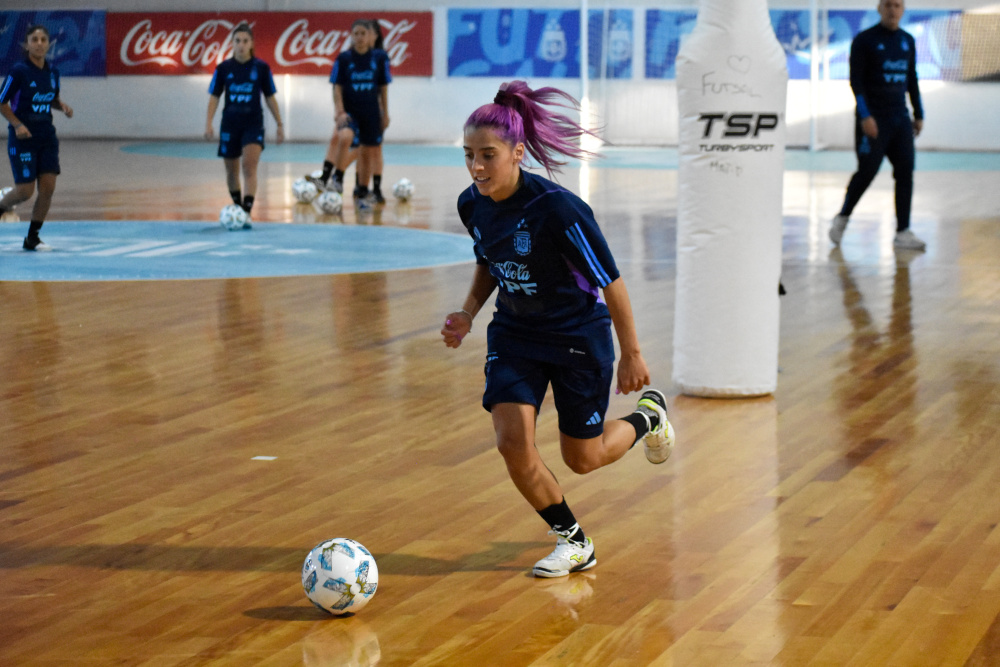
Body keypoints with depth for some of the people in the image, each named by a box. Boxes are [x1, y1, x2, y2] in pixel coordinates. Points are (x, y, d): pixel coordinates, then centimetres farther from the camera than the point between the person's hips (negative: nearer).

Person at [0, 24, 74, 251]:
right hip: (23, 138, -5)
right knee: (25, 191, -6)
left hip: (46, 137, 5)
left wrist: (63, 105, -1)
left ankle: (32, 238, 11)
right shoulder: (18, 71, -12)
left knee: (48, 188, -2)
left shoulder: (52, 72, 5)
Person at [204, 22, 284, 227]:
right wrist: (208, 123, -7)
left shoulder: (261, 67, -3)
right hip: (230, 125, 2)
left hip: (253, 125, -2)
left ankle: (247, 214, -22)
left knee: (249, 167, -17)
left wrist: (279, 124, 7)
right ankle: (238, 207, 31)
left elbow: (270, 97, 5)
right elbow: (214, 97, 3)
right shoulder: (224, 68, -1)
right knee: (231, 170, 11)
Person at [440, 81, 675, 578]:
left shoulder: (556, 209, -29)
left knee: (582, 458, 8)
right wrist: (468, 313, -4)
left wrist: (631, 355, -15)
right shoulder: (471, 205, -10)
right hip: (514, 333, 5)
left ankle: (648, 415, 42)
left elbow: (610, 280, -21)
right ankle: (573, 541, 9)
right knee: (512, 441, -13)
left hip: (579, 336, -5)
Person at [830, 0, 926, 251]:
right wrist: (865, 116, -17)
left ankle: (903, 232, 0)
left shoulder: (907, 41, 13)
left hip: (900, 118, 5)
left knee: (905, 172, -2)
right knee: (867, 171, -5)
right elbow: (856, 81, -9)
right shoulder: (864, 40, -5)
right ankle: (842, 218, 17)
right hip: (873, 120, -5)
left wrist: (918, 114, 17)